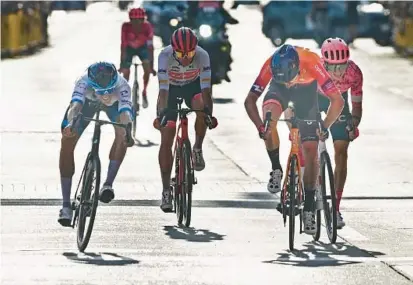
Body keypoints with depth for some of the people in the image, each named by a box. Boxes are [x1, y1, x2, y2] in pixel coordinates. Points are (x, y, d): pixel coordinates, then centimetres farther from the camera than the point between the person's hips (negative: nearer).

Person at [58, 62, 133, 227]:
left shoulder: (122, 86, -42)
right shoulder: (83, 83, -42)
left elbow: (125, 114, -55)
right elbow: (75, 106, -57)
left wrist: (126, 132, -76)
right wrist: (70, 123, -79)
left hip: (115, 103, 0)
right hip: (87, 101, 0)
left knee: (122, 134, -31)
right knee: (67, 142, -14)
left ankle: (108, 184, -19)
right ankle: (66, 206, -11)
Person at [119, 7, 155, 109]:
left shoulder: (147, 27, -33)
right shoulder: (126, 27, -34)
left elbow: (150, 46, -31)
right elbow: (123, 45, -32)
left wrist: (151, 66, -33)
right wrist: (122, 64, -35)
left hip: (142, 47, 0)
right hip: (129, 48, 0)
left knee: (147, 69, -21)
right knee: (126, 72, -9)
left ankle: (144, 92, 3)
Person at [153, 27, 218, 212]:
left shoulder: (202, 56, -32)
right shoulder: (165, 56, -34)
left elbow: (206, 89, -36)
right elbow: (163, 90, -39)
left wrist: (209, 114, -50)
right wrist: (161, 115, -52)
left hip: (193, 86, 0)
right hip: (171, 88, 0)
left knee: (201, 109, -34)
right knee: (166, 140, -8)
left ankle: (197, 149, -8)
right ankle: (166, 190, -1)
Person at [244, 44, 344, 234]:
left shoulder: (311, 63, -39)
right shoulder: (271, 66, -34)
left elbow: (338, 101, -35)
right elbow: (249, 101, -27)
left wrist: (324, 127, -38)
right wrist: (260, 127, -38)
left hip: (306, 91, -1)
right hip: (278, 90, 1)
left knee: (311, 150, -9)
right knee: (270, 114, -34)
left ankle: (309, 209, -2)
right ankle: (276, 170, -13)